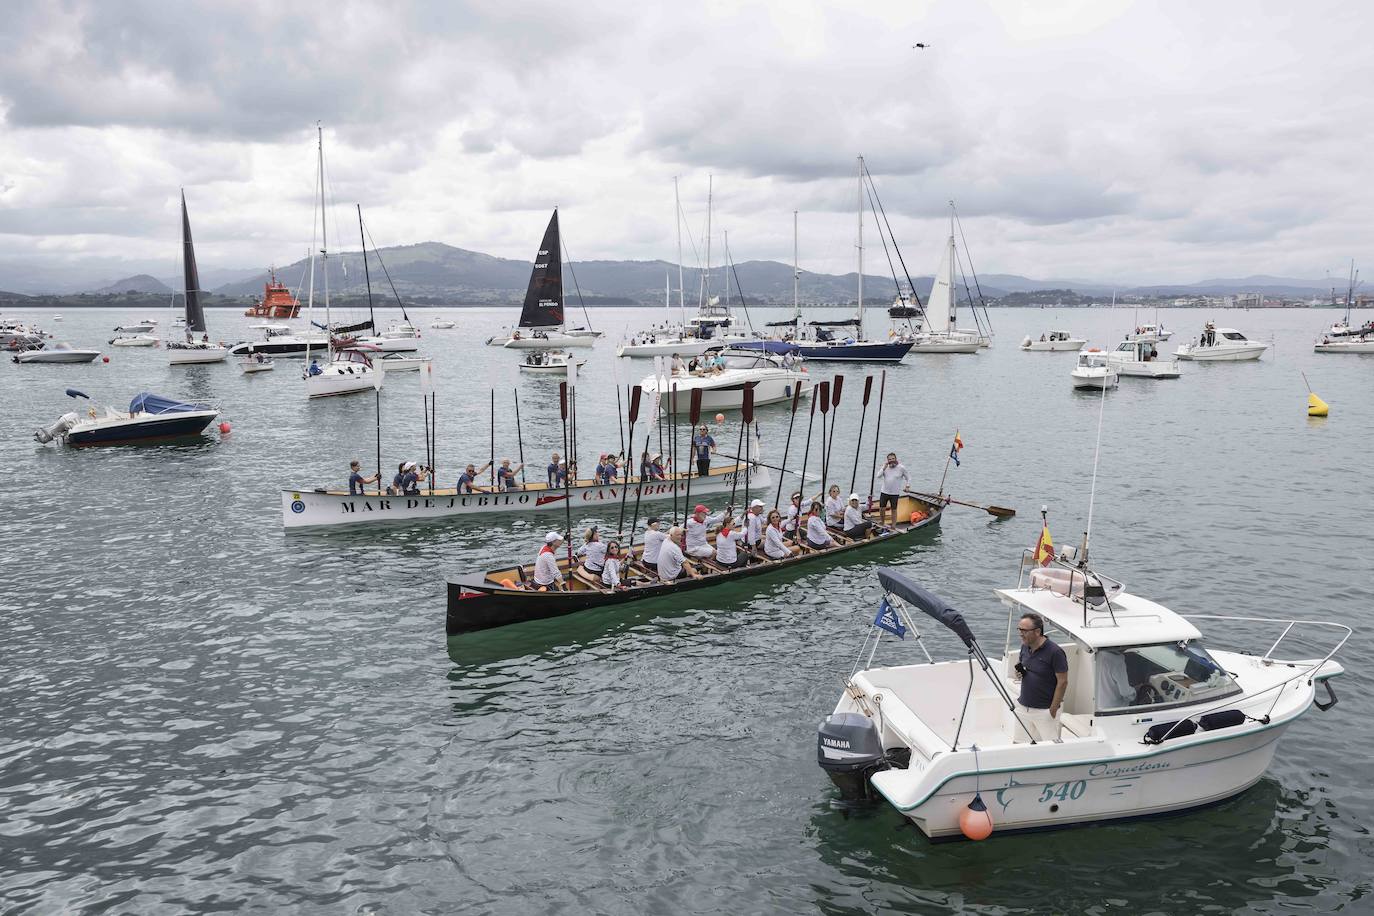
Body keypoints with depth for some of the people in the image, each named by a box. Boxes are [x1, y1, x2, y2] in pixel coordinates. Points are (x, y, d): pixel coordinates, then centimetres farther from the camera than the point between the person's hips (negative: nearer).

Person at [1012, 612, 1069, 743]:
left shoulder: (1055, 652, -17)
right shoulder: (1025, 647, 3)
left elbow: (1062, 682, -14)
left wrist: (1053, 710, -13)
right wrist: (1019, 672, -2)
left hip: (1044, 711, -6)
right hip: (1023, 706, 6)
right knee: (1021, 745, 10)